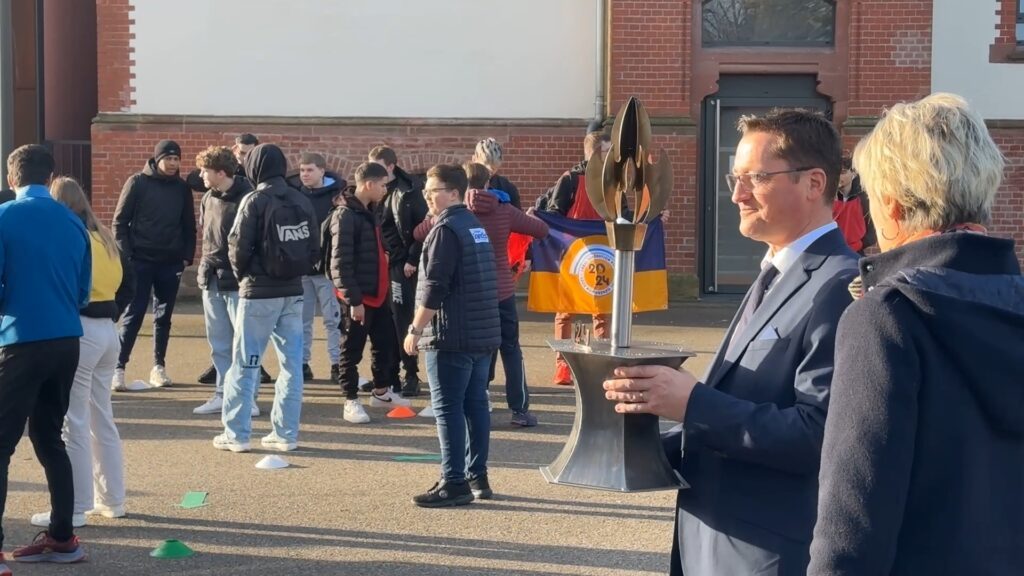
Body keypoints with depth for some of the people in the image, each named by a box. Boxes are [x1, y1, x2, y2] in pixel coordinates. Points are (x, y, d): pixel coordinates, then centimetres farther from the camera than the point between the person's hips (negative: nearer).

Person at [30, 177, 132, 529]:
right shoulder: (104, 237, 12)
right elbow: (128, 286, 15)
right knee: (102, 417, 17)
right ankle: (112, 500, 23)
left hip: (78, 332, -8)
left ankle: (75, 509, 2)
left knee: (73, 423, -2)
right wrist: (110, 316, 12)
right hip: (107, 331, 8)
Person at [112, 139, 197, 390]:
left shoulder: (182, 188, 7)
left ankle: (159, 366, 17)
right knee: (133, 315, -5)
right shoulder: (137, 183, -3)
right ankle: (119, 367, -1)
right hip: (140, 261, -3)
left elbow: (189, 226, 12)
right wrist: (125, 254, -10)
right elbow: (120, 221, -3)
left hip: (171, 263, 3)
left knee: (164, 316, 8)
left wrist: (187, 256, 2)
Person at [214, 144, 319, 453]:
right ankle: (286, 433, 10)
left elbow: (239, 246, -11)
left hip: (259, 293, -5)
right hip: (293, 292, 5)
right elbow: (314, 248, 5)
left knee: (244, 364, 3)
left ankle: (236, 434, 5)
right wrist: (295, 271, 11)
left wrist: (242, 274, 7)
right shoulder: (302, 202, 5)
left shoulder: (255, 201, -11)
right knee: (291, 363, 8)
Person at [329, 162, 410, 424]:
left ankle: (381, 392, 32)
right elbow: (341, 262, -21)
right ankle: (351, 401, 13)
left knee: (387, 343, 16)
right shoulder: (345, 215, -17)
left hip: (378, 293, 9)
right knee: (352, 350, 3)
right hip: (357, 298, -9)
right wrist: (353, 299, -22)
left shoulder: (369, 212, 12)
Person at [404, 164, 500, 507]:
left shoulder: (446, 229, -12)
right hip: (483, 333, 9)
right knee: (476, 404, 12)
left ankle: (454, 484, -6)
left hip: (452, 336, -9)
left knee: (448, 408, -6)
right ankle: (477, 477, 17)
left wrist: (415, 330, -12)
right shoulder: (475, 226, 17)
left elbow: (434, 287, -18)